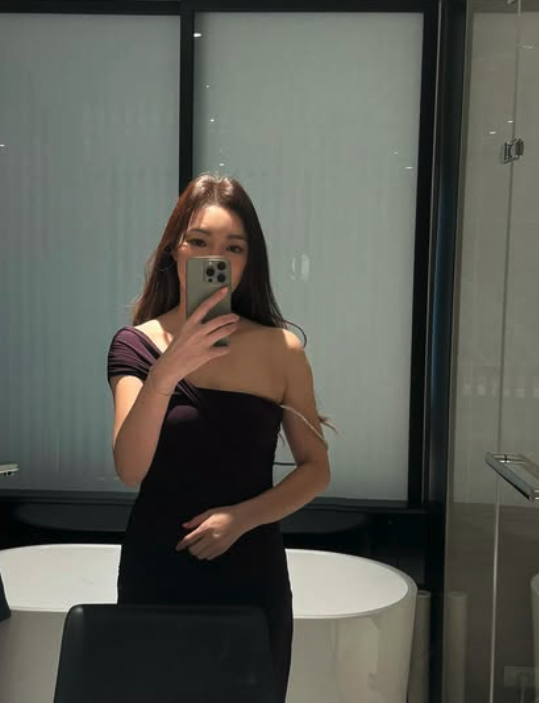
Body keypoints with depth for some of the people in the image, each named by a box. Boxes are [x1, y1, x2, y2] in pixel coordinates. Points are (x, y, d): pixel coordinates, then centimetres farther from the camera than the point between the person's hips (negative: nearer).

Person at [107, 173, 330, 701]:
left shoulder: (280, 349, -5)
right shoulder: (136, 344, -6)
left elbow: (316, 469, 1)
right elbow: (130, 469, -18)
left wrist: (242, 517, -14)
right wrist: (167, 372, -32)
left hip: (252, 577, 1)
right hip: (155, 575, 0)